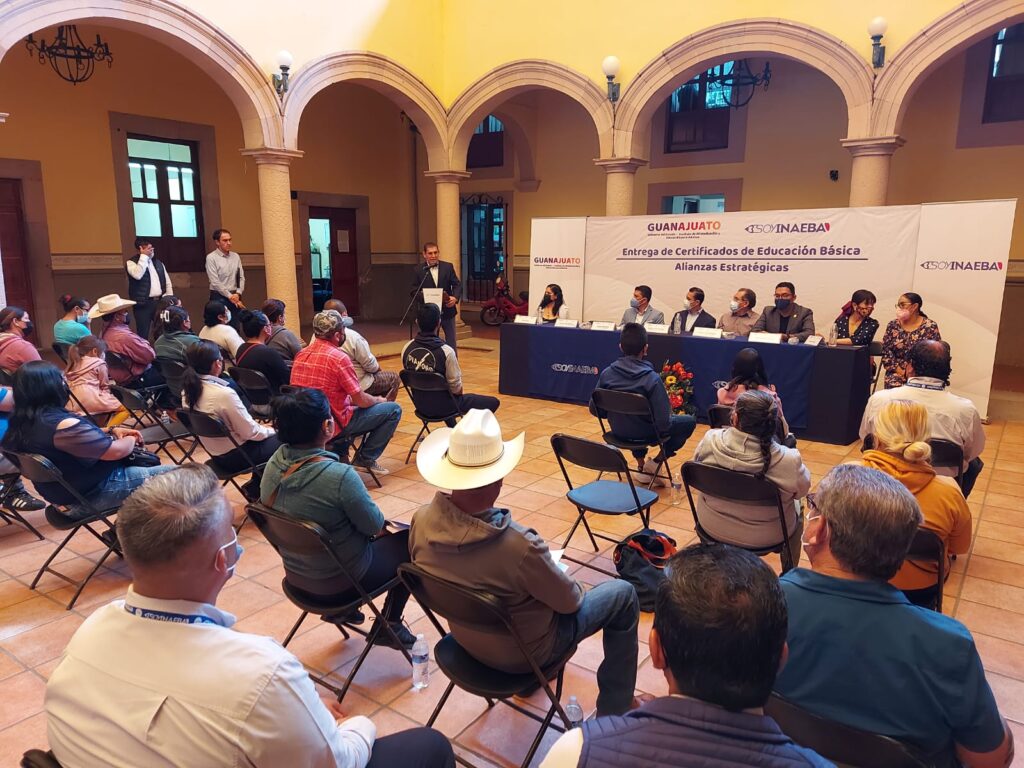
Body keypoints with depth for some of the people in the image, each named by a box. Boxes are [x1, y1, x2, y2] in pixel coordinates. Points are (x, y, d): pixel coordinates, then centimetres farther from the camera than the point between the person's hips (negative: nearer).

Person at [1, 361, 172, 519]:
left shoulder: (23, 422, 0)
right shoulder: (63, 425, -31)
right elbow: (117, 451, -24)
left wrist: (111, 430, 4)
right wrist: (132, 440, -3)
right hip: (91, 495, -10)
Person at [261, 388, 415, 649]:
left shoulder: (274, 465, -11)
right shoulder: (339, 476, -33)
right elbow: (374, 524, -21)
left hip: (296, 575, 7)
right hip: (340, 583, -6)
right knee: (411, 542, 15)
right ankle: (389, 626, 24)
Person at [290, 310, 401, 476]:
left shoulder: (301, 355, 3)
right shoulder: (339, 358, -20)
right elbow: (360, 400, -16)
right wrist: (378, 400, 6)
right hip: (333, 425, -8)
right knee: (394, 410, 0)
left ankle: (338, 453, 26)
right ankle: (366, 457, 5)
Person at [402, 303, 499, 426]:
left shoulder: (407, 348, -10)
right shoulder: (446, 351, -27)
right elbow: (456, 389, -19)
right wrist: (459, 392, 5)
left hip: (421, 403, 6)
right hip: (444, 406, -6)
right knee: (494, 402, 10)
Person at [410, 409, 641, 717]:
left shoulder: (422, 520, -22)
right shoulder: (518, 546, -40)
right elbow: (569, 601, -21)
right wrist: (565, 581, 3)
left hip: (466, 638, 6)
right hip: (523, 651, -5)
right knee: (623, 594, 12)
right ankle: (614, 710, 27)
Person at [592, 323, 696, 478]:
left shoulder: (606, 373, -13)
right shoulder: (652, 378, -25)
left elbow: (594, 409, -5)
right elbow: (663, 422, -25)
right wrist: (670, 417, -1)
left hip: (618, 431, 4)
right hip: (645, 434, -4)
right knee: (690, 421, 19)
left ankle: (640, 462, 33)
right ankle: (656, 462, 12)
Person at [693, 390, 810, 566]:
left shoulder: (709, 440, -22)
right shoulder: (788, 460, -29)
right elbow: (802, 490, -8)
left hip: (712, 527, 2)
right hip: (764, 538, -2)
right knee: (796, 506, 29)